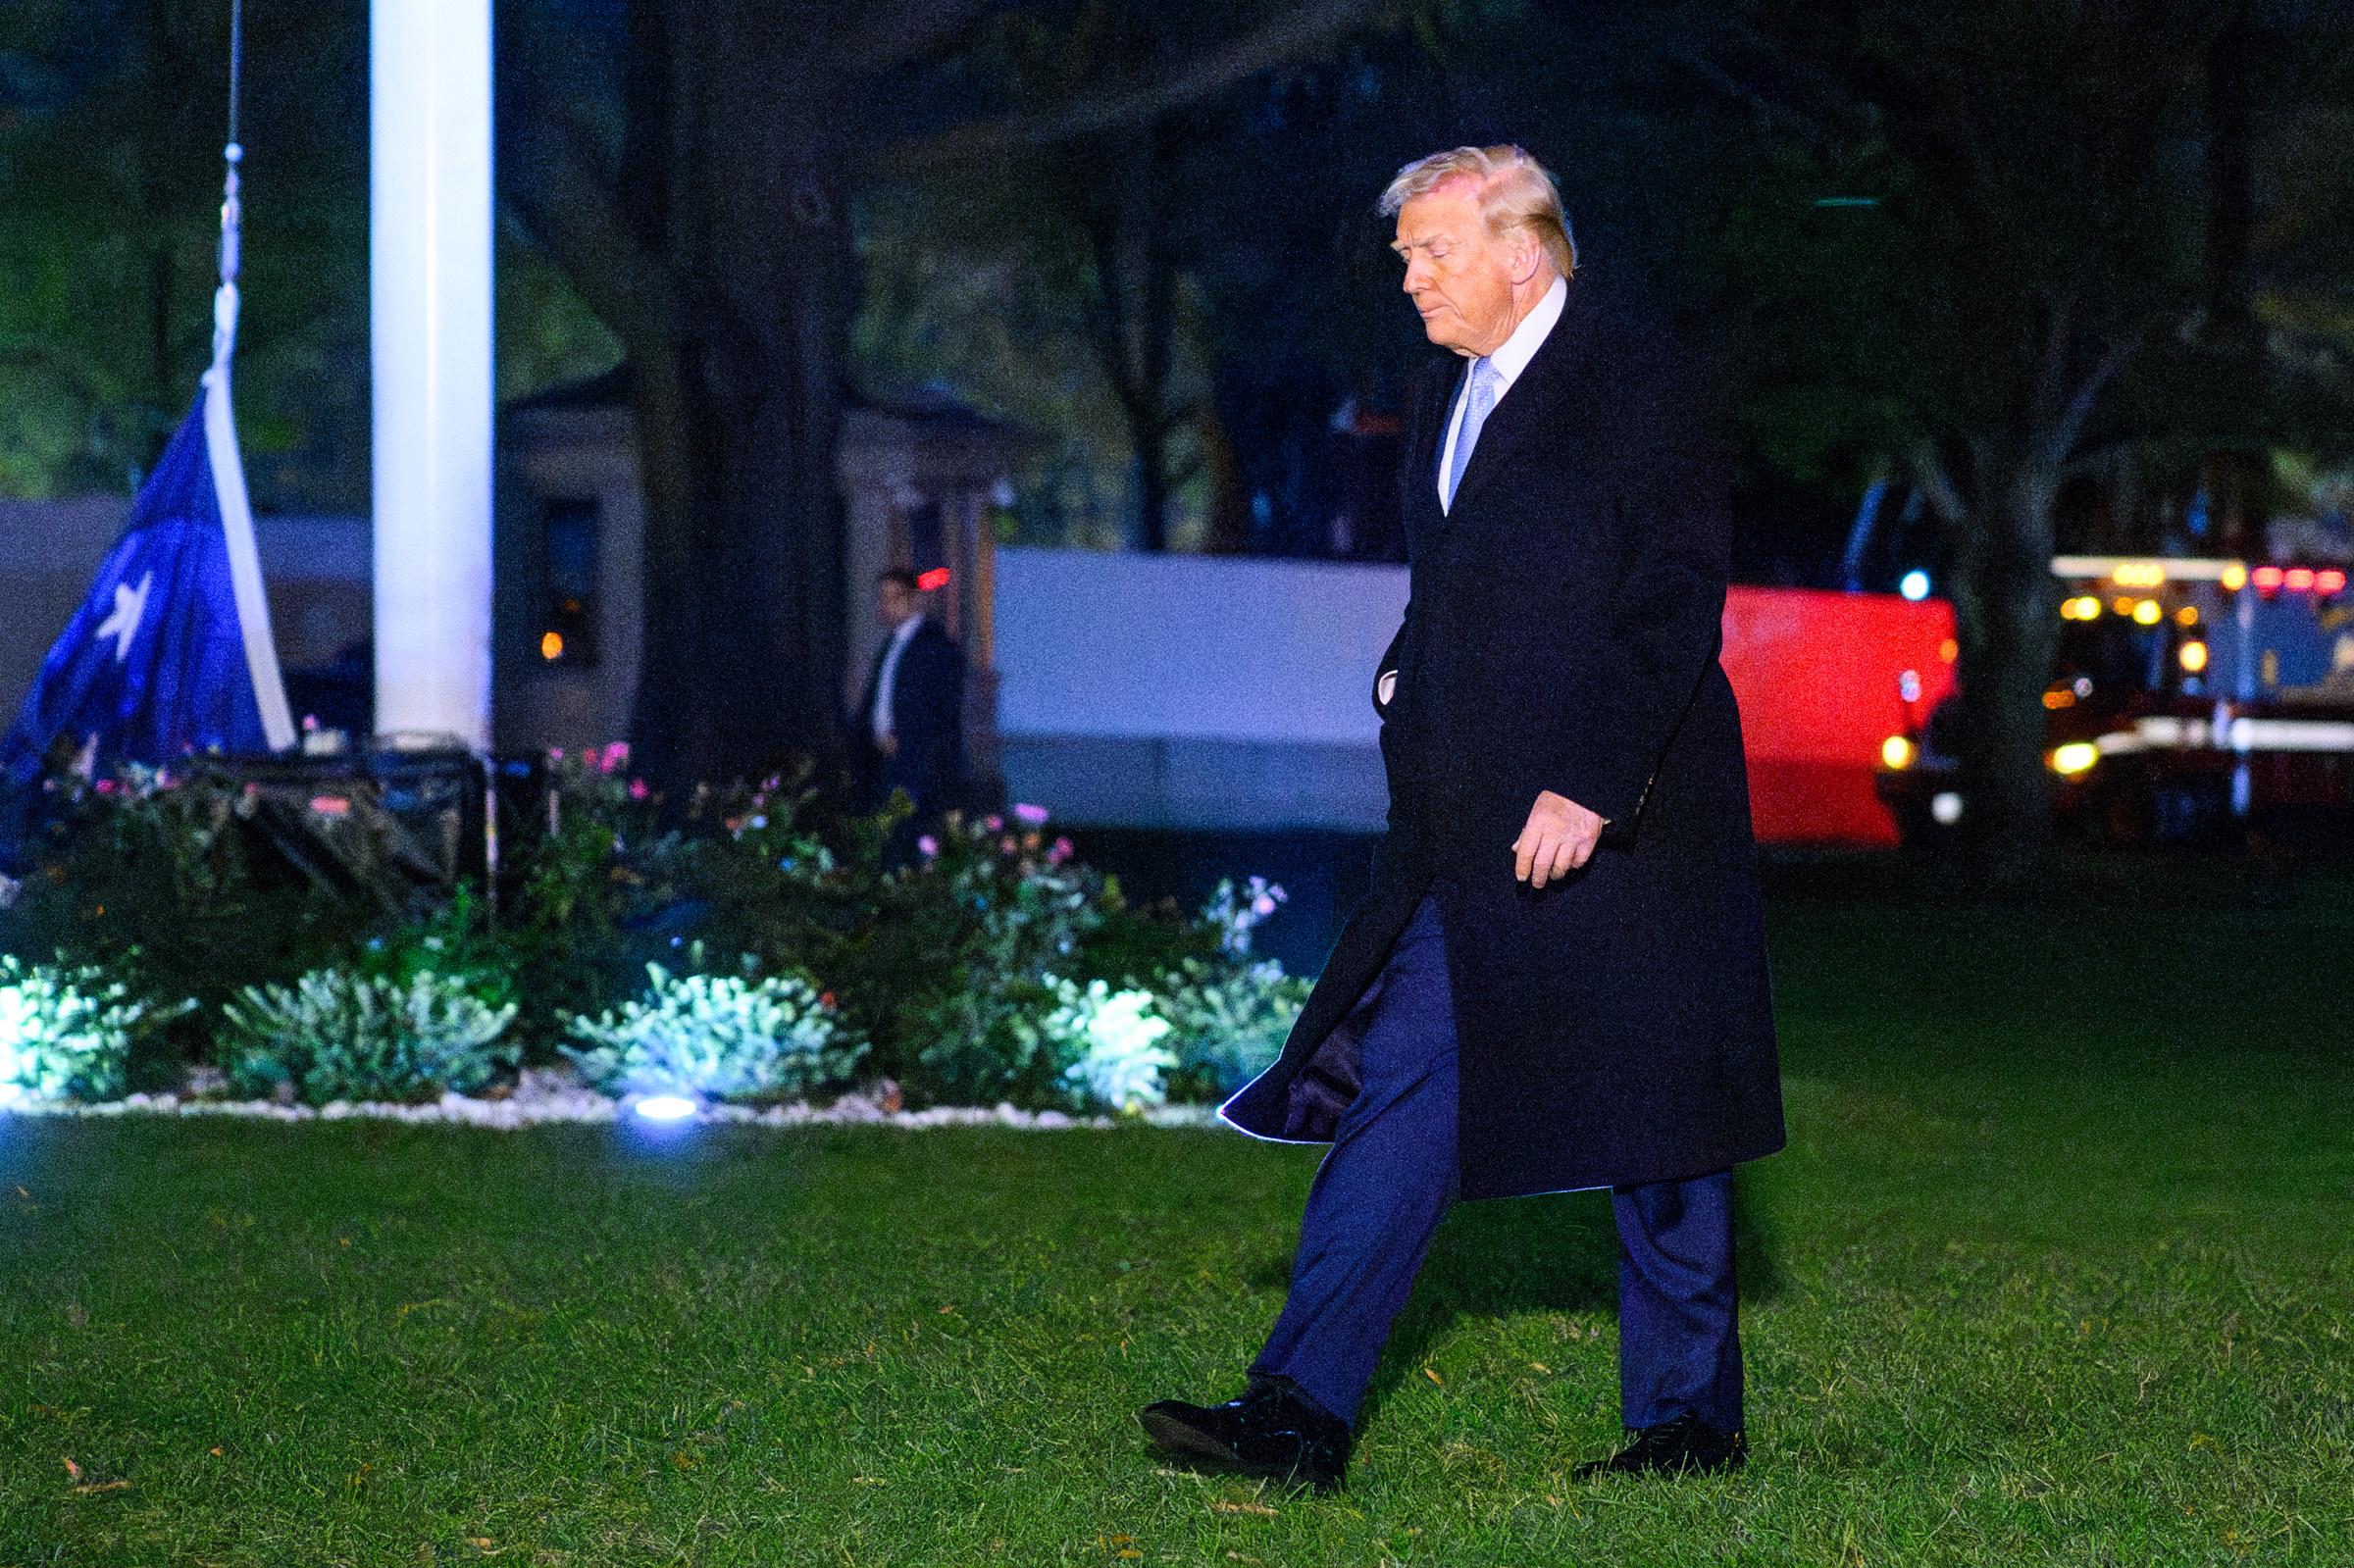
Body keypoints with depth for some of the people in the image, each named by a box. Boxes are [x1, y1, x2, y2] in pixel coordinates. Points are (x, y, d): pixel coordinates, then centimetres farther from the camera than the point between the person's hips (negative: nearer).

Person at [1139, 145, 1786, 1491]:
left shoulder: (1639, 385, -9)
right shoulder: (1447, 395, 16)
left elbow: (1676, 602, -15)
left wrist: (1592, 783, -21)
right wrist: (1405, 686, 11)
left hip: (1615, 826, -7)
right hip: (1472, 846, 7)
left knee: (1657, 1123, 3)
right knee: (1395, 1090, -1)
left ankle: (1690, 1419, 16)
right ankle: (1301, 1416, -5)